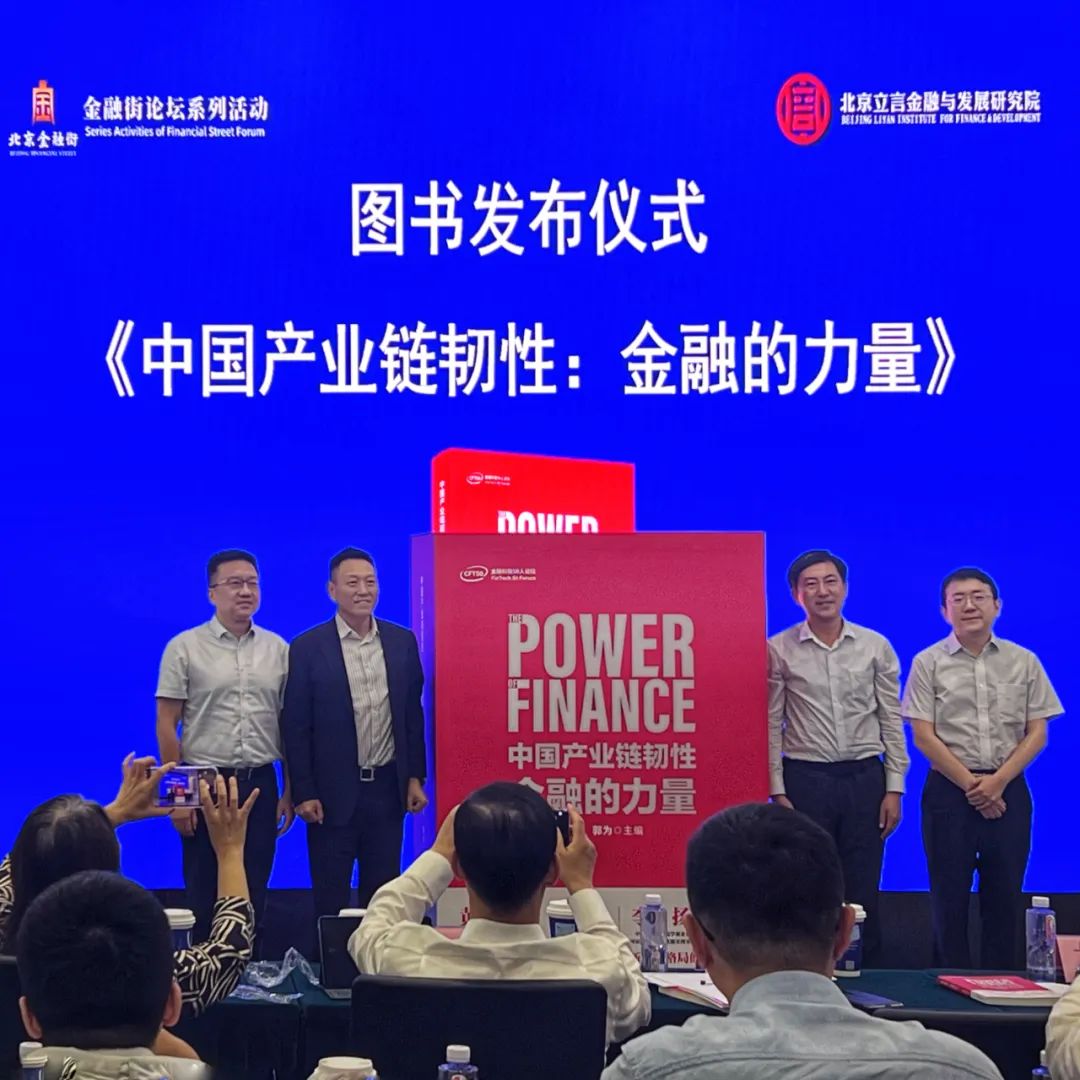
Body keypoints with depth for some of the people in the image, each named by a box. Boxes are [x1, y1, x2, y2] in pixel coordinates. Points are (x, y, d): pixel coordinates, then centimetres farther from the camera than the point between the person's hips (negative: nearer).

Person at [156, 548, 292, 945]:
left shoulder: (277, 649, 7)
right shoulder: (185, 648, -3)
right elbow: (166, 725, -4)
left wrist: (289, 793, 6)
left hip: (260, 785, 3)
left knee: (254, 894, 8)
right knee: (205, 896, 3)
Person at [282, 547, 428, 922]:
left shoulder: (402, 641, 4)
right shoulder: (307, 648, -6)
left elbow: (413, 715, 10)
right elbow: (296, 727, -5)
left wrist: (415, 777, 7)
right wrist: (304, 793, -8)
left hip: (388, 788, 3)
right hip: (333, 792, -3)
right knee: (330, 900, 6)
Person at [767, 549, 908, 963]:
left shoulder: (876, 647, 5)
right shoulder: (779, 650, 1)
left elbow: (892, 721, 6)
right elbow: (771, 725, 1)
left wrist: (894, 788, 1)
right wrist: (777, 792, -5)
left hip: (864, 778, 1)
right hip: (805, 778, -1)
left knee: (863, 893, 5)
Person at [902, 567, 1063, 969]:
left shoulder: (1024, 662, 5)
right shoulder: (929, 663, 0)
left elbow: (1037, 733, 3)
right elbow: (924, 736, -4)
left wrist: (998, 781, -10)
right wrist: (970, 783, -10)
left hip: (1008, 789, 2)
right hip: (949, 789, -1)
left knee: (1006, 896, 5)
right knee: (949, 896, 2)